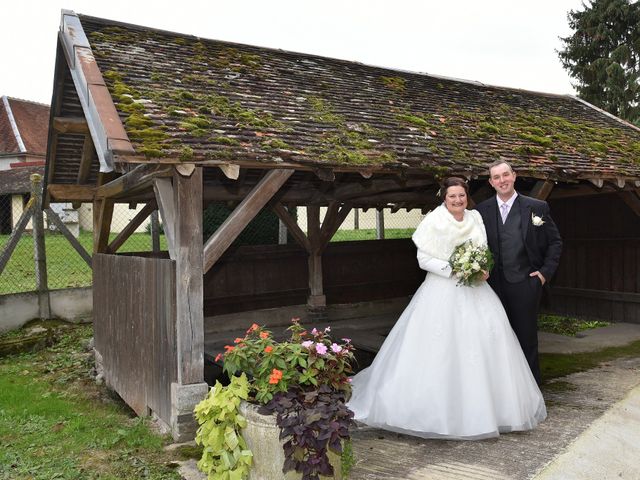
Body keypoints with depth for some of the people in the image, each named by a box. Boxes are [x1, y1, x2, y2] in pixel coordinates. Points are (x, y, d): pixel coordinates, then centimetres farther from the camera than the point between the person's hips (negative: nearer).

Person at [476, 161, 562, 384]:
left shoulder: (537, 207, 2)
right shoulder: (482, 210, 4)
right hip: (494, 285, 1)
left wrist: (545, 272, 1)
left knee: (526, 338, 7)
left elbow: (555, 242, 8)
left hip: (525, 284, -1)